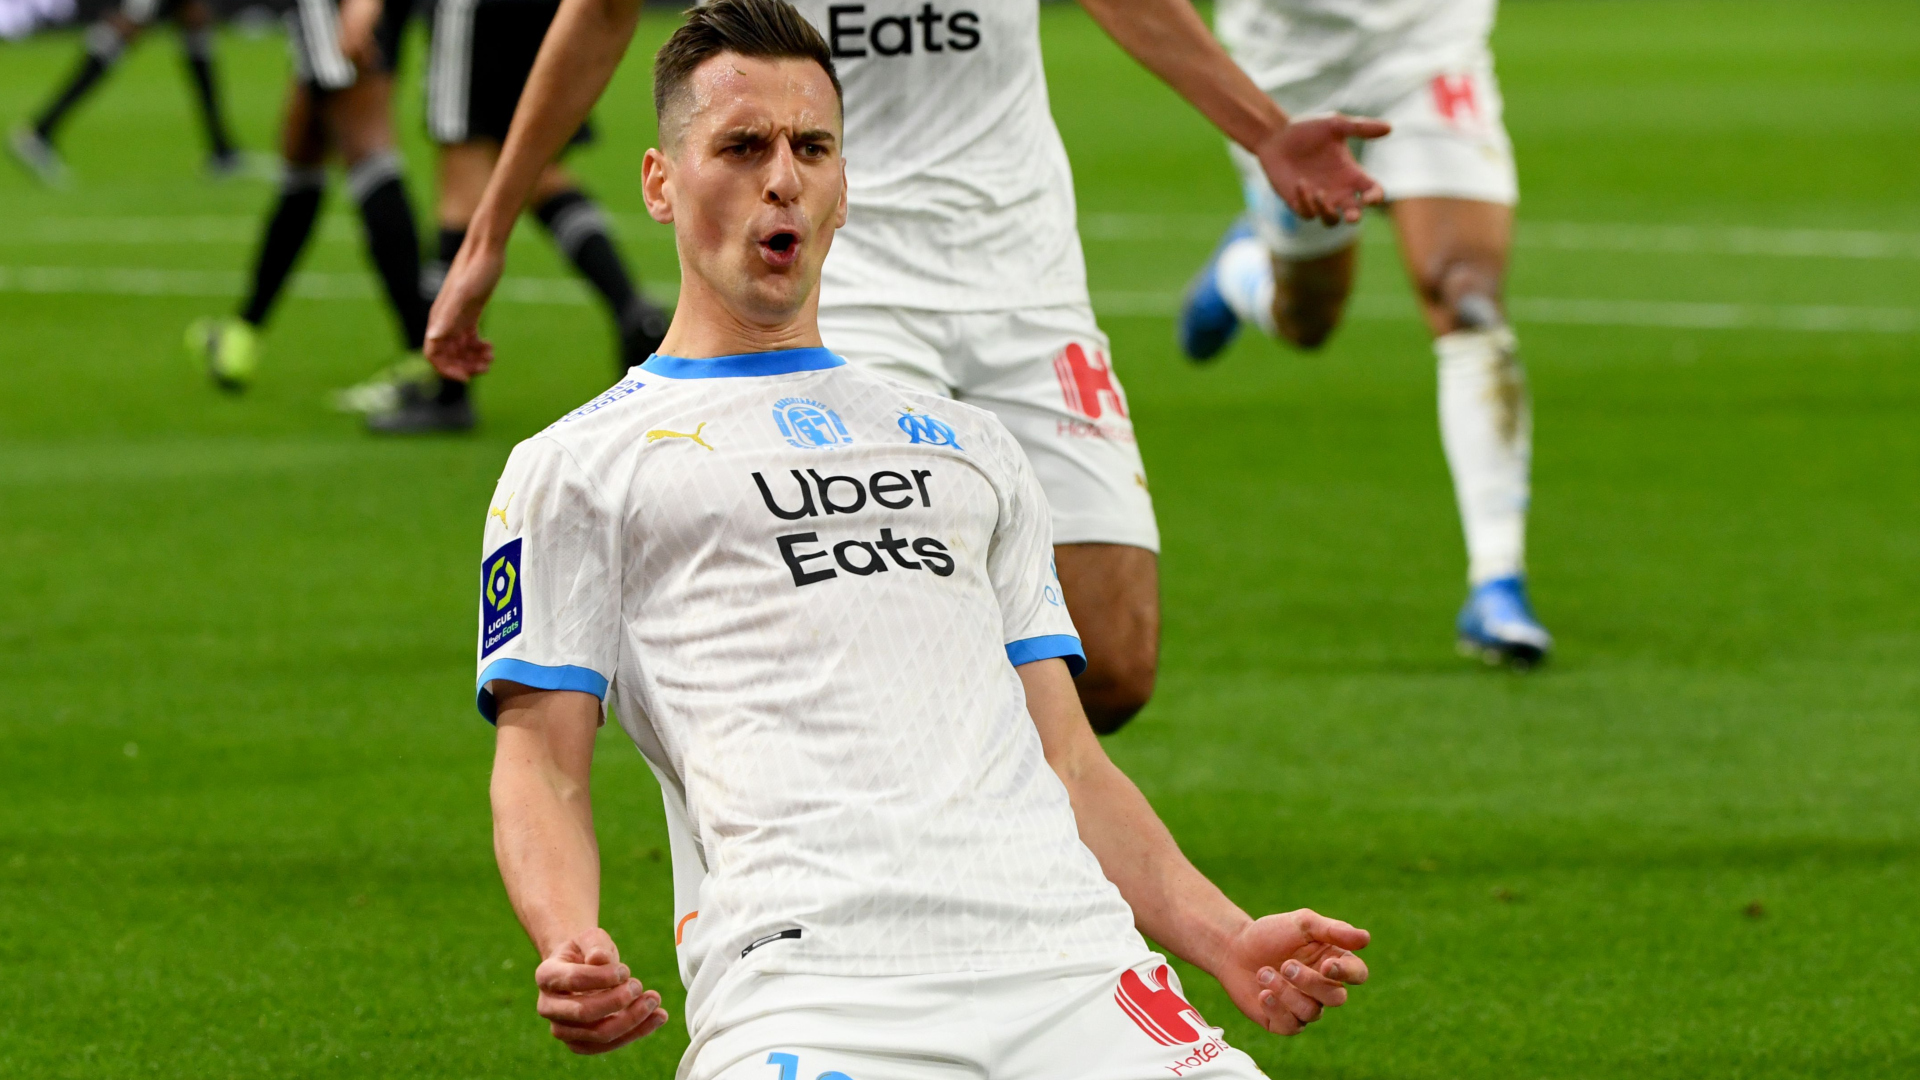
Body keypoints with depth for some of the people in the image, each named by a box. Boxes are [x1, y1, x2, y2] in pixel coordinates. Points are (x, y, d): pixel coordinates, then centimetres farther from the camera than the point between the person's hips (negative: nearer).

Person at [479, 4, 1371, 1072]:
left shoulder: (970, 447, 30)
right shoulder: (578, 465, 17)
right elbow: (541, 762, 9)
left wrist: (1229, 939, 9)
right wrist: (571, 949, -13)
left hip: (1068, 957, 3)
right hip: (802, 975, -3)